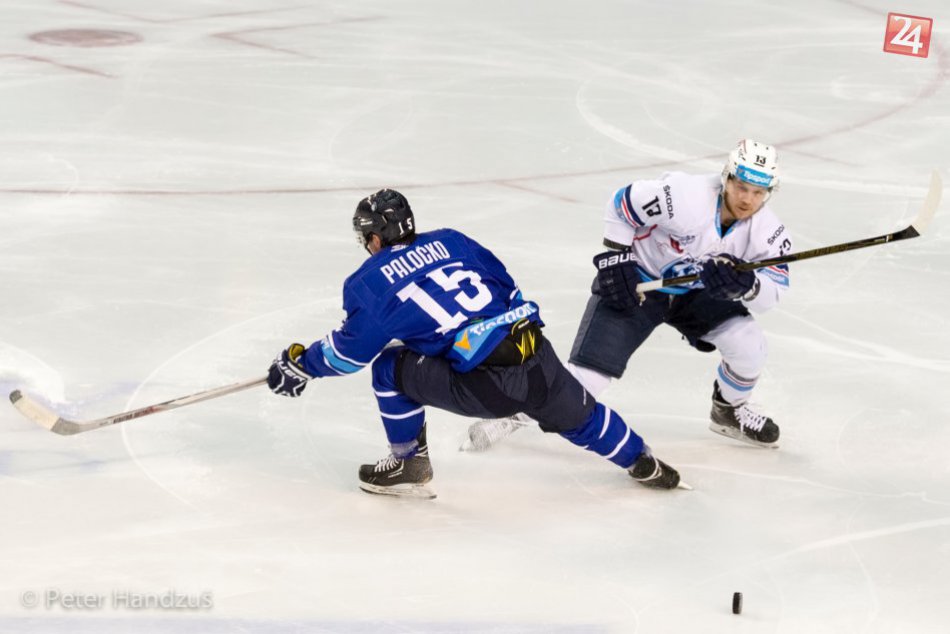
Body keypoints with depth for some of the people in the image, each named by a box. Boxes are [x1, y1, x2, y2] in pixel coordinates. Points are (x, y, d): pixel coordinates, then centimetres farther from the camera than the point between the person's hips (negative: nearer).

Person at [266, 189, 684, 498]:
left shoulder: (372, 282, 3)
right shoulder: (451, 241, 20)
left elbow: (351, 350, 5)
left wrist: (301, 363, 20)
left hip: (484, 387, -6)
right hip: (539, 359, 6)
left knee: (390, 368, 12)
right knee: (578, 415, 32)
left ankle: (409, 464, 19)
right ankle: (642, 463, 45)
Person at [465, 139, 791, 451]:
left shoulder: (767, 230, -17)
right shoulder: (683, 195, -30)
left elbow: (773, 290, -18)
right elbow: (623, 203, -17)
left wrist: (746, 283, -39)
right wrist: (615, 259, -16)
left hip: (697, 293, 5)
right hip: (637, 281, -4)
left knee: (748, 343, -14)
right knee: (591, 368, -14)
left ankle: (728, 411, 15)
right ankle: (516, 410, 3)